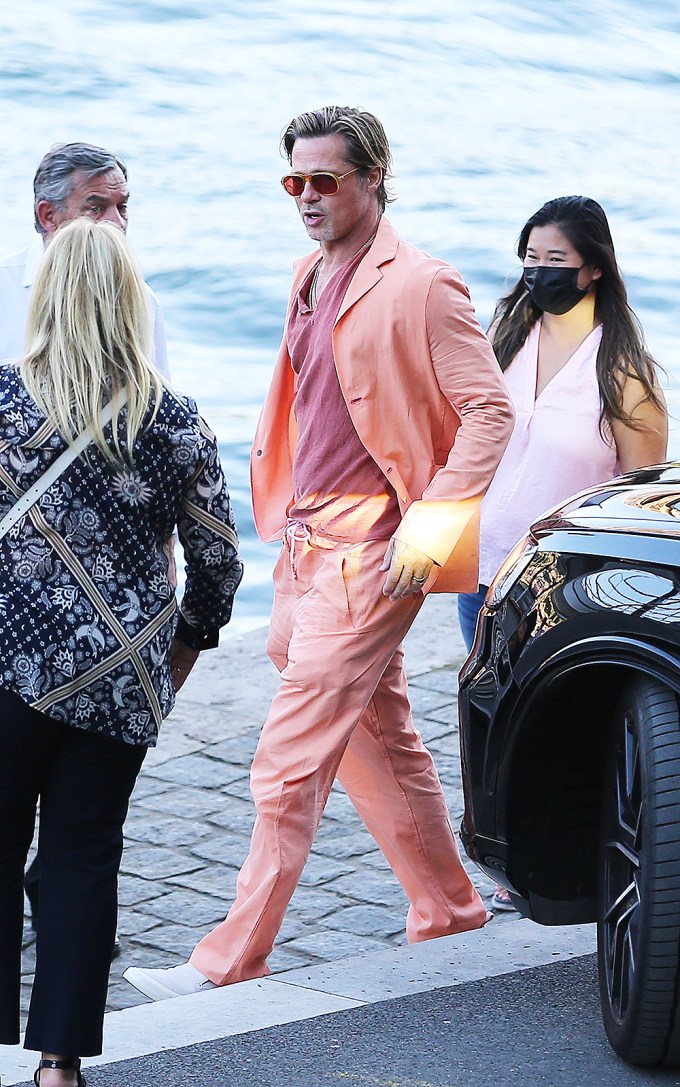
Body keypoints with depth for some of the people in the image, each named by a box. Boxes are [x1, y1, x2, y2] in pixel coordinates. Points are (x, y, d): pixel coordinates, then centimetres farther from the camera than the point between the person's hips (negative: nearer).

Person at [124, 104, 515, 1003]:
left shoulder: (421, 287, -12)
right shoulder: (312, 281, 14)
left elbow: (490, 412, -14)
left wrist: (428, 531, -19)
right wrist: (290, 533, 18)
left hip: (367, 559, -9)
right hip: (307, 549, 9)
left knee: (289, 766, -8)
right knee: (382, 747, 17)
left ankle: (231, 963, -3)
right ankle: (449, 914, 30)